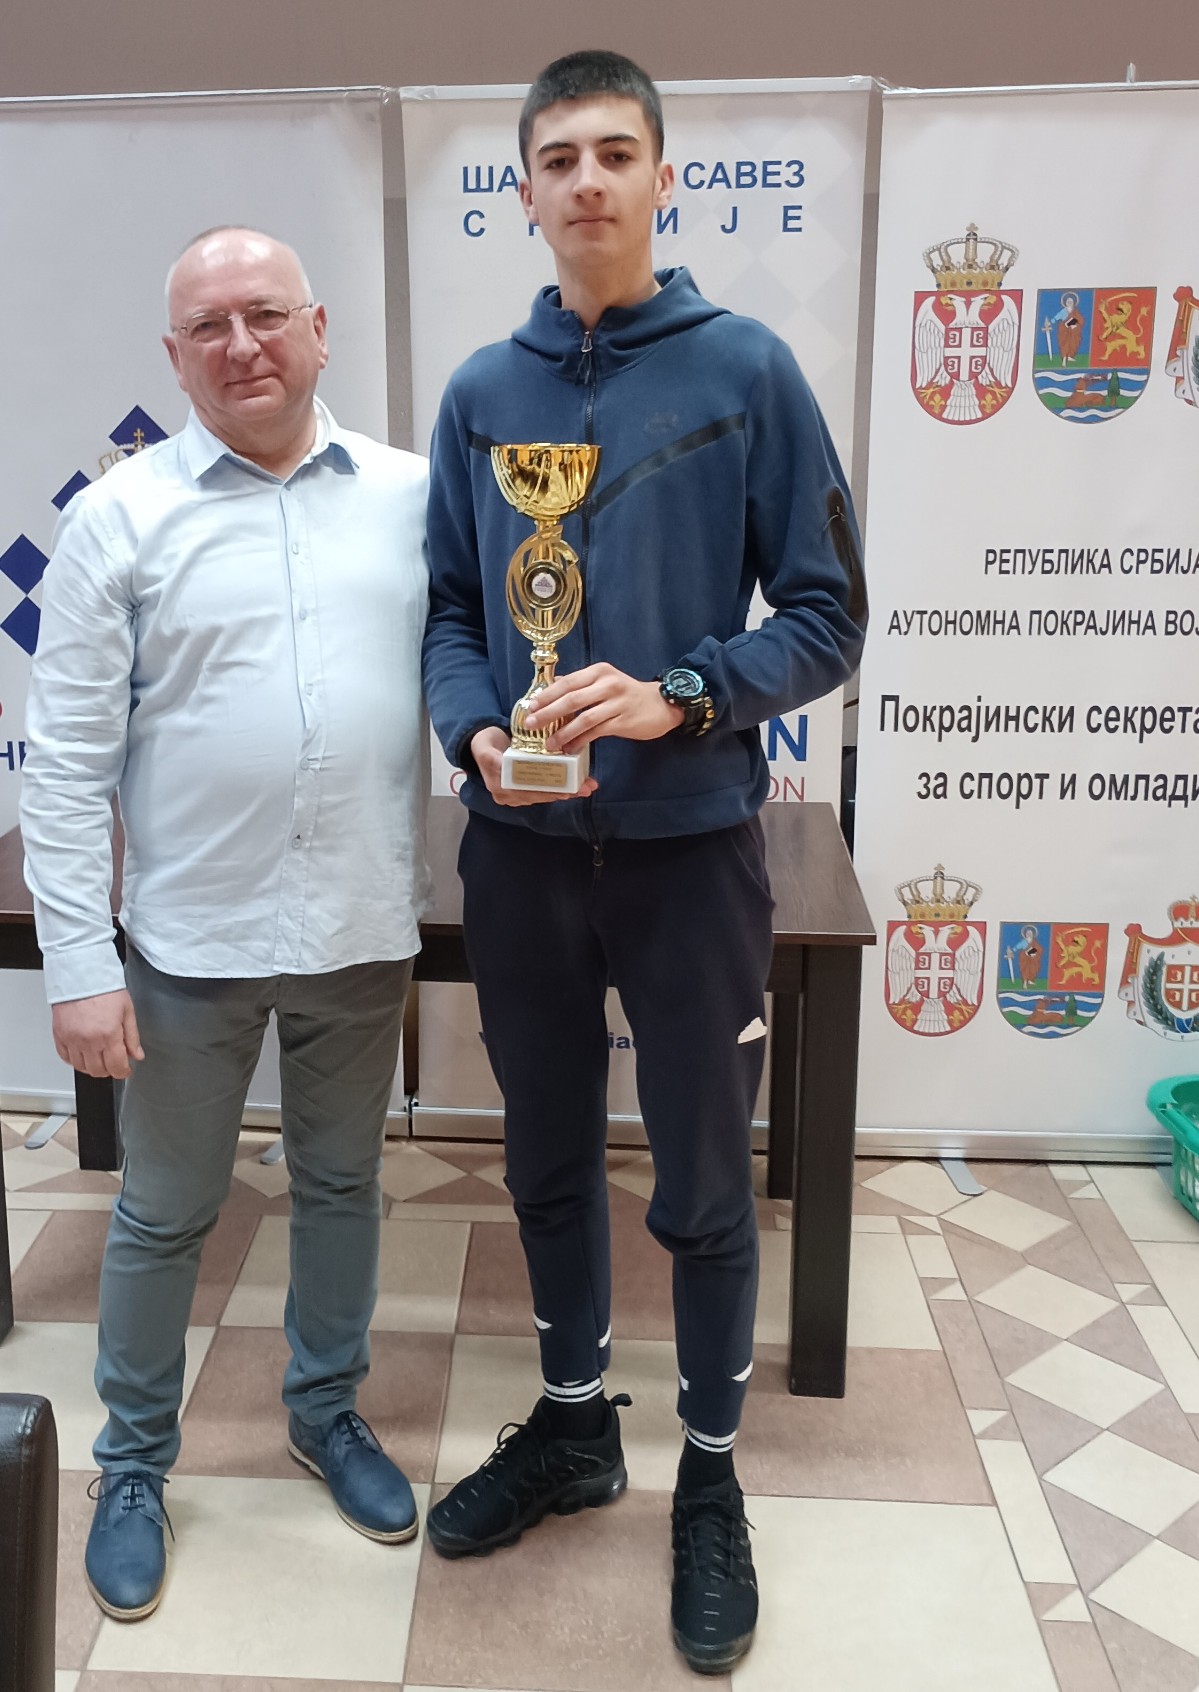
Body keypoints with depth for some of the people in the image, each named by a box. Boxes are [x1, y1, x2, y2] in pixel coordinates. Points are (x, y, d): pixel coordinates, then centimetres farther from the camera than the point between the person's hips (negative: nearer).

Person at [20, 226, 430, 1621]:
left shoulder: (408, 494, 2)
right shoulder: (121, 517, -5)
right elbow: (67, 761, -6)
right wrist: (78, 966, -9)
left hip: (363, 927, 2)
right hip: (192, 936, -2)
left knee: (341, 1185, 19)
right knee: (164, 1215, 13)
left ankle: (325, 1411, 42)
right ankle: (134, 1465, 35)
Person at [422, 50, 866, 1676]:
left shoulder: (745, 369, -4)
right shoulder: (482, 393, 5)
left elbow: (826, 615, -5)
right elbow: (450, 611, 9)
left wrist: (678, 697, -19)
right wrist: (477, 730, -11)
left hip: (692, 849, -3)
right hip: (522, 852, 3)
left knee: (705, 1187, 9)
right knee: (550, 1159, 17)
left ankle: (712, 1480, 32)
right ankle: (573, 1422, 41)